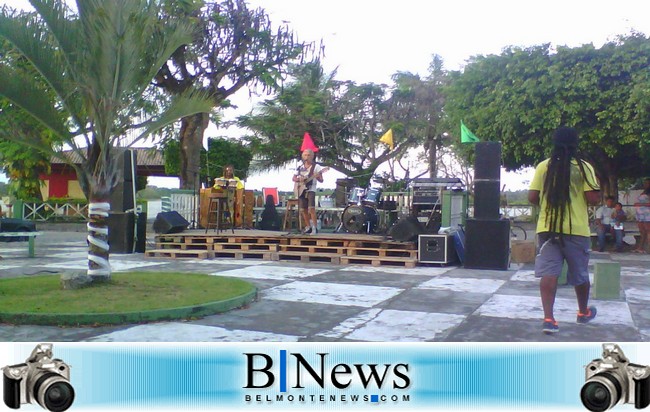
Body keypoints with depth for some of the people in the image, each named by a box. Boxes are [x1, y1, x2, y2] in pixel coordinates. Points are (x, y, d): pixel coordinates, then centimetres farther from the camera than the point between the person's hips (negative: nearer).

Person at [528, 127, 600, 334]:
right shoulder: (584, 167, -4)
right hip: (576, 229, -1)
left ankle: (548, 318, -13)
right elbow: (593, 199, -9)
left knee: (548, 272, -3)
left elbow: (532, 197, 0)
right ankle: (583, 312, 36)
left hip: (547, 227, 1)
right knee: (580, 273, 16)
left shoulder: (543, 167, 1)